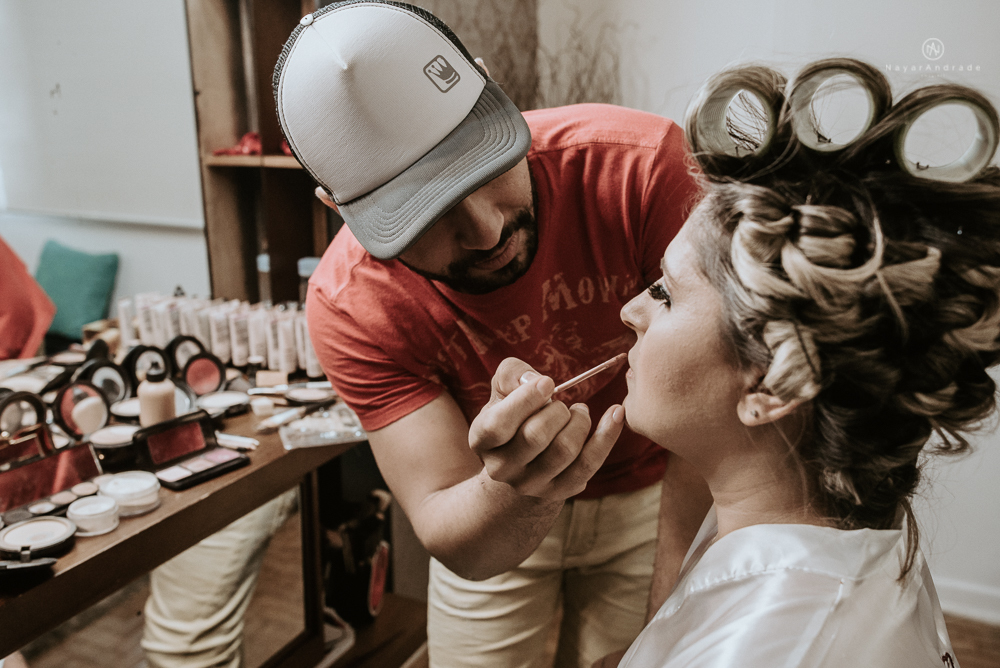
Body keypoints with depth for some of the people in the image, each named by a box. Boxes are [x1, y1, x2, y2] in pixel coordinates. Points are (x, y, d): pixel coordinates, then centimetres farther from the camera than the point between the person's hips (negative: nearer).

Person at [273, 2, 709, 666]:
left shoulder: (642, 164, -32)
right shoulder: (351, 307, -26)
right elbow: (458, 546, -25)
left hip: (647, 495, 0)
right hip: (496, 521, 1)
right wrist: (514, 493, -48)